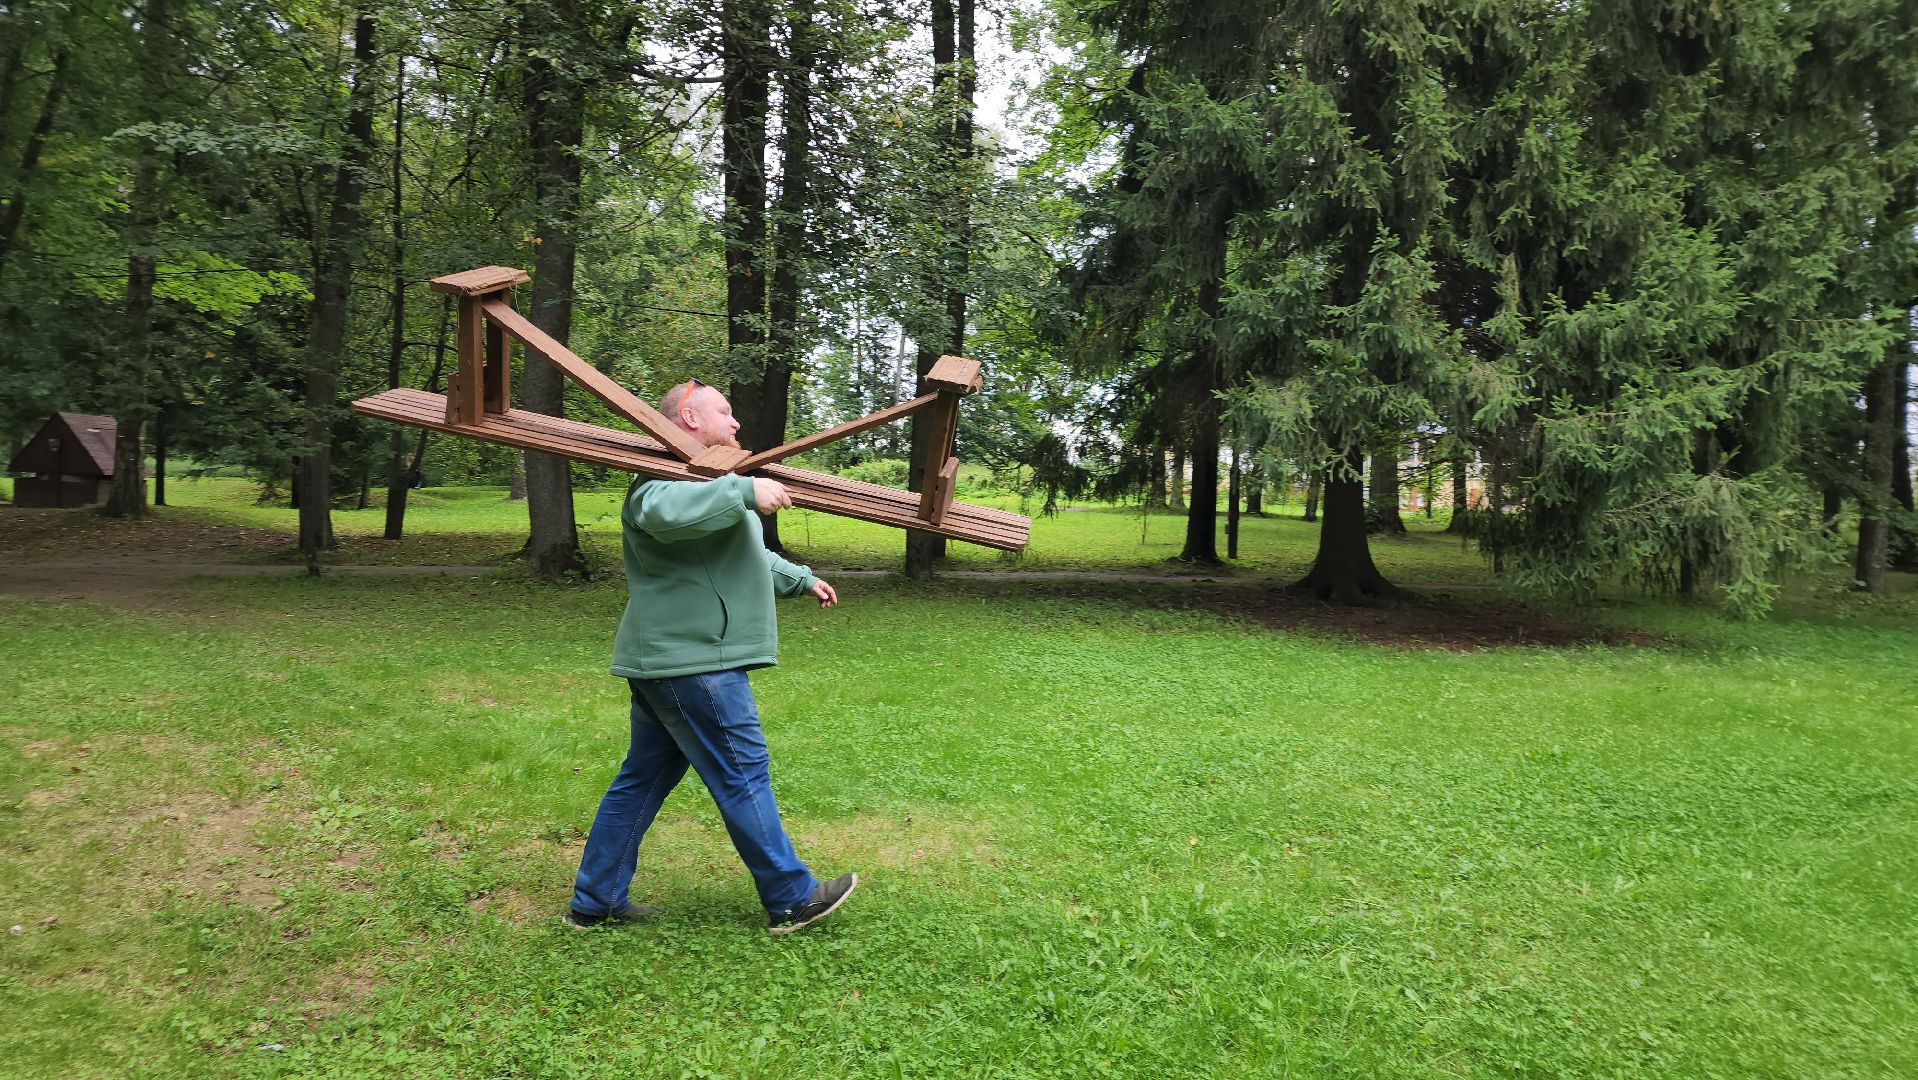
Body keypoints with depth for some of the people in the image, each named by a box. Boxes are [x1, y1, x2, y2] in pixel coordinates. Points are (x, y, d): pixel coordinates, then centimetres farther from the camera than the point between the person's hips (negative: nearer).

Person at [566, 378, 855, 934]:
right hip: (692, 661, -11)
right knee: (743, 777, -2)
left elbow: (749, 555, 39)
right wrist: (745, 491, -38)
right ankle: (792, 899, 8)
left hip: (668, 660, 11)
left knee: (643, 779, 13)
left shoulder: (706, 480, 26)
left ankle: (595, 902, 20)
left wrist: (801, 579, 42)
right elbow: (665, 512, -37)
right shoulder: (667, 476, -10)